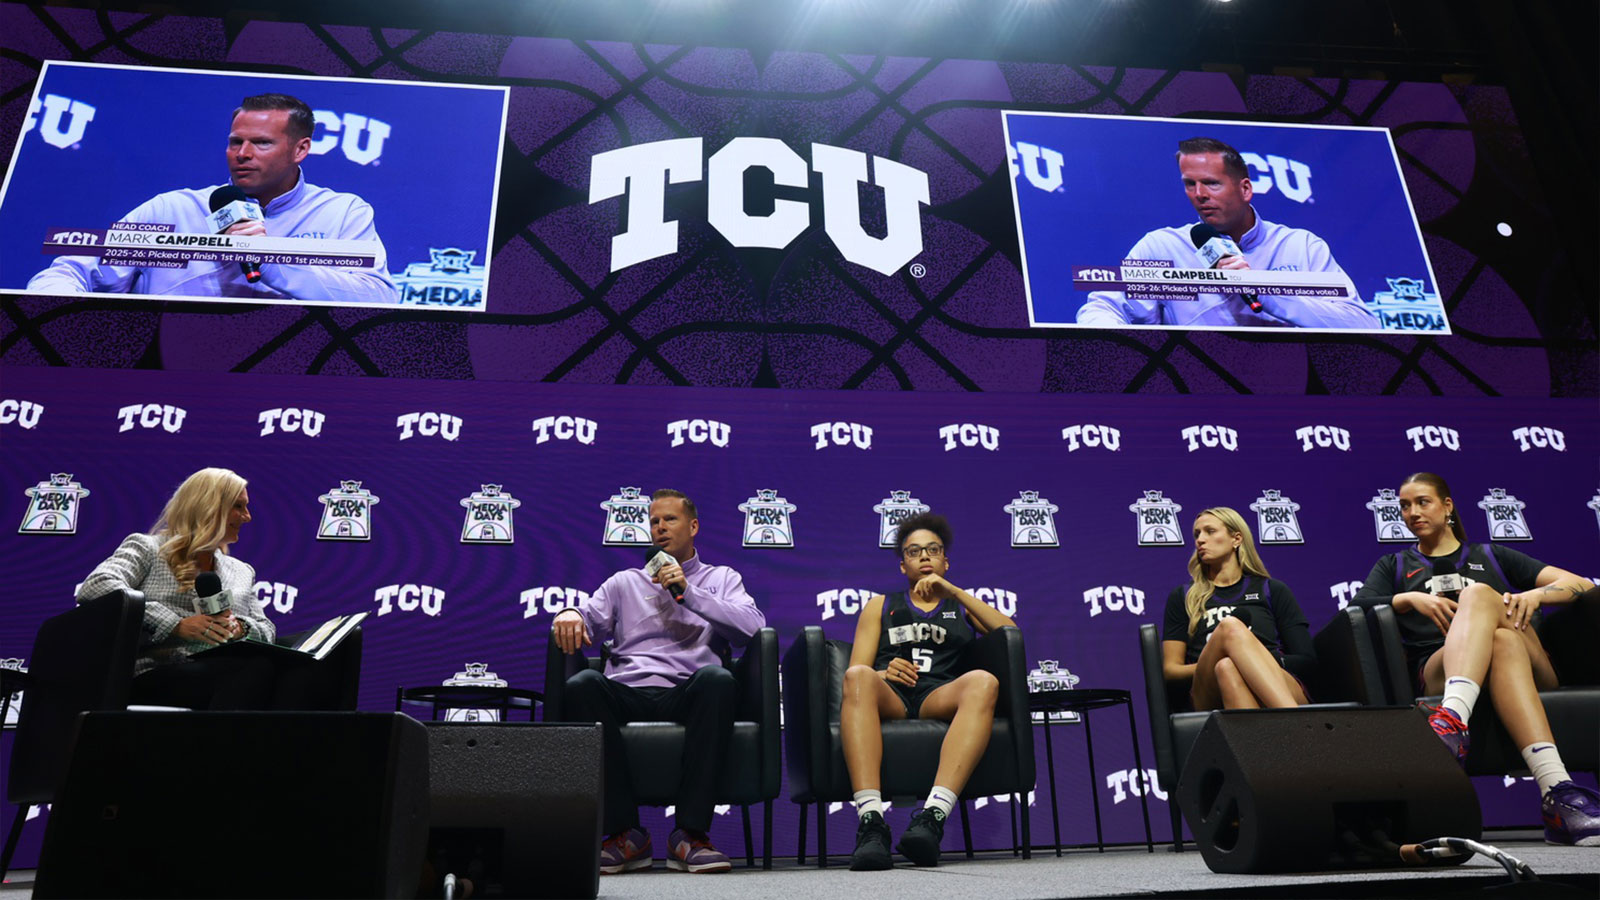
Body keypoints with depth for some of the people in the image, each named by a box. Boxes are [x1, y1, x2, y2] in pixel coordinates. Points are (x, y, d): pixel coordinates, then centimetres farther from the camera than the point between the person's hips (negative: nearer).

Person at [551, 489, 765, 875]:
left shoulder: (722, 579, 23)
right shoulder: (625, 582, 29)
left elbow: (753, 627, 4)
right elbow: (587, 619, 14)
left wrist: (688, 592, -2)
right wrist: (569, 615, -11)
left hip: (687, 696, -1)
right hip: (627, 694, 2)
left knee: (717, 678, -36)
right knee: (582, 684, -31)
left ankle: (690, 834, -31)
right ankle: (625, 833, -23)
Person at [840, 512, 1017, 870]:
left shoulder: (963, 606, 29)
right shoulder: (880, 606, 28)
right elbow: (854, 673, 16)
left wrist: (954, 591, 2)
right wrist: (882, 674, -8)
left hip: (941, 697, 0)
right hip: (889, 698, 0)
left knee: (984, 681, -34)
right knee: (859, 676, -36)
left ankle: (932, 816, -47)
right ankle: (871, 822, -47)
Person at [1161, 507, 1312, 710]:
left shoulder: (1272, 590, 24)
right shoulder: (1182, 597, 25)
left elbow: (1307, 658, 14)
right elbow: (1170, 669, 15)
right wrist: (1207, 667, -7)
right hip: (1210, 699, 0)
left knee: (1227, 667, -36)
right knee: (1230, 626, -32)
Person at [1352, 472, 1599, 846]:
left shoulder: (1492, 556, 30)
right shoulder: (1394, 566, 28)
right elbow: (1358, 607, 7)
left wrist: (1536, 594, -3)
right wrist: (1411, 598, -10)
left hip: (1529, 672, 1)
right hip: (1437, 672, -1)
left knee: (1478, 594, -32)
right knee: (1502, 640, -35)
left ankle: (1453, 719, -57)